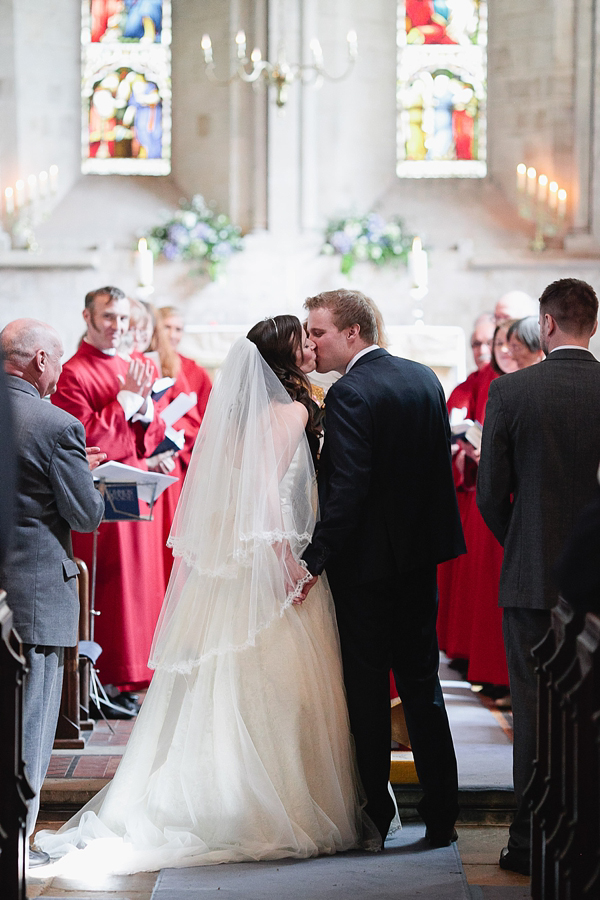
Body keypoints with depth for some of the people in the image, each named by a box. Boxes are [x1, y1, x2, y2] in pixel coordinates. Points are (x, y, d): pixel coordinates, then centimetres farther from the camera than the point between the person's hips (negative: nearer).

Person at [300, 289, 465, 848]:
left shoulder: (349, 394, -17)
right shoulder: (425, 379, 7)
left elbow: (347, 489, -23)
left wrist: (315, 560, -20)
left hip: (366, 560, -7)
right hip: (420, 555, 7)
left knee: (366, 689, 4)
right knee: (421, 683, 12)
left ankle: (375, 815, 12)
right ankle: (440, 816, 13)